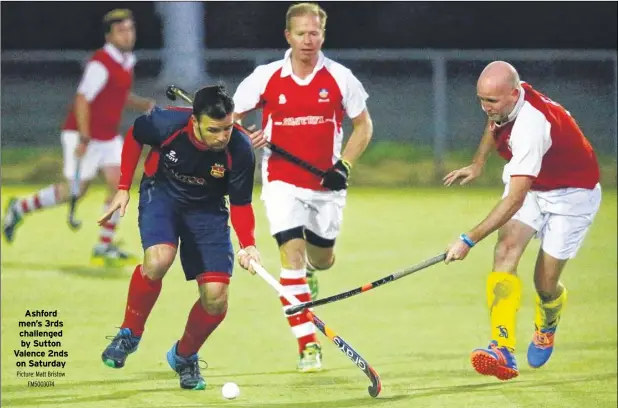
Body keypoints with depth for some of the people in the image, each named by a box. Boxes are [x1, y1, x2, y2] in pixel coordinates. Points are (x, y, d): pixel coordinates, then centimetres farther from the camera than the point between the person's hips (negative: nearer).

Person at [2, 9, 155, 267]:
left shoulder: (127, 61, 7)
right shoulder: (101, 63, -20)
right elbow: (82, 99, -23)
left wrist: (145, 105, 6)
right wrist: (84, 139, -25)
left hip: (109, 137, 8)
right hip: (83, 136, -8)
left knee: (118, 183, -5)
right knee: (74, 190, -3)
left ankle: (105, 247, -2)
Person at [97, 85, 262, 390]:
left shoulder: (240, 150, -27)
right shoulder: (167, 124, -30)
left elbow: (240, 205, -14)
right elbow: (134, 136, -5)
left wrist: (248, 245, -31)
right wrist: (123, 188, -5)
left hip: (207, 208, 2)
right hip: (161, 193, -2)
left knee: (215, 298, -8)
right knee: (158, 260, -32)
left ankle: (184, 356, 23)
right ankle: (129, 334, -5)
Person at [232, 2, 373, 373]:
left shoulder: (340, 78, -4)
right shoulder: (265, 78, -5)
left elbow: (363, 125, 5)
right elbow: (232, 117, 7)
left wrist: (344, 165, -8)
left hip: (327, 185, 2)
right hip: (282, 182, -2)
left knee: (322, 257, 14)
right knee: (292, 253, -16)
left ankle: (310, 270, 56)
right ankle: (308, 345, -15)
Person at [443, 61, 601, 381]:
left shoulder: (530, 126, -40)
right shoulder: (502, 103, -14)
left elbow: (515, 200, -41)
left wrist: (469, 240, -41)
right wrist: (478, 164, 14)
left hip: (571, 195, -7)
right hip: (529, 184, 7)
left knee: (545, 284, -5)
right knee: (506, 251, -20)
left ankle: (546, 327, 35)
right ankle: (503, 349, -33)